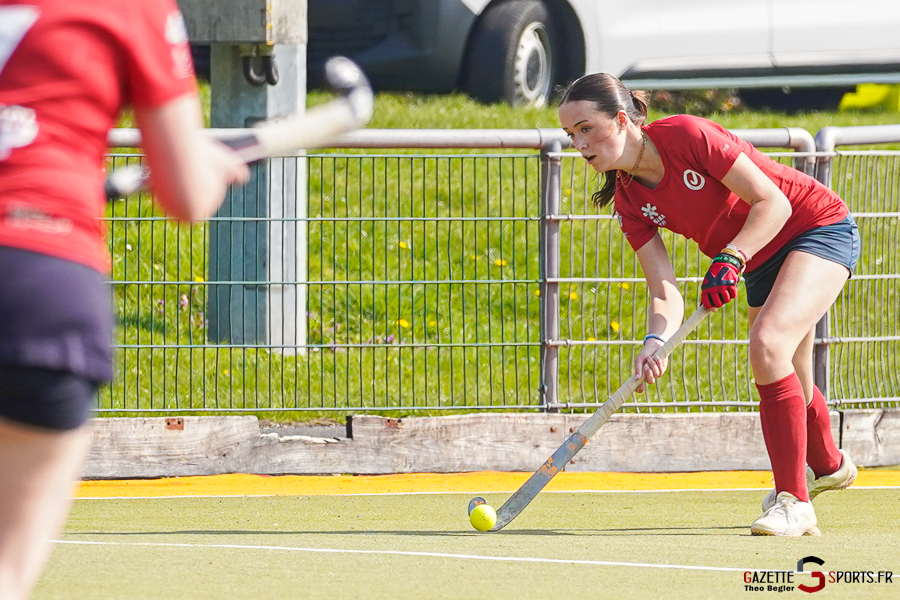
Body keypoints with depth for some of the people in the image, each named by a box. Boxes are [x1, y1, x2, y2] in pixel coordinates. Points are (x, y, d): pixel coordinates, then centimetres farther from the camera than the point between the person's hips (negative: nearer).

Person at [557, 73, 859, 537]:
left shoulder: (686, 136, -28)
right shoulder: (629, 201, -8)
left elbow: (774, 202, -26)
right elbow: (665, 291, -13)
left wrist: (729, 260, -38)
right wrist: (655, 342, -33)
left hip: (822, 229, -8)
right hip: (761, 264, 8)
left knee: (768, 345, -28)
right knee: (788, 384, 22)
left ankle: (794, 502, -23)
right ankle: (829, 466, 55)